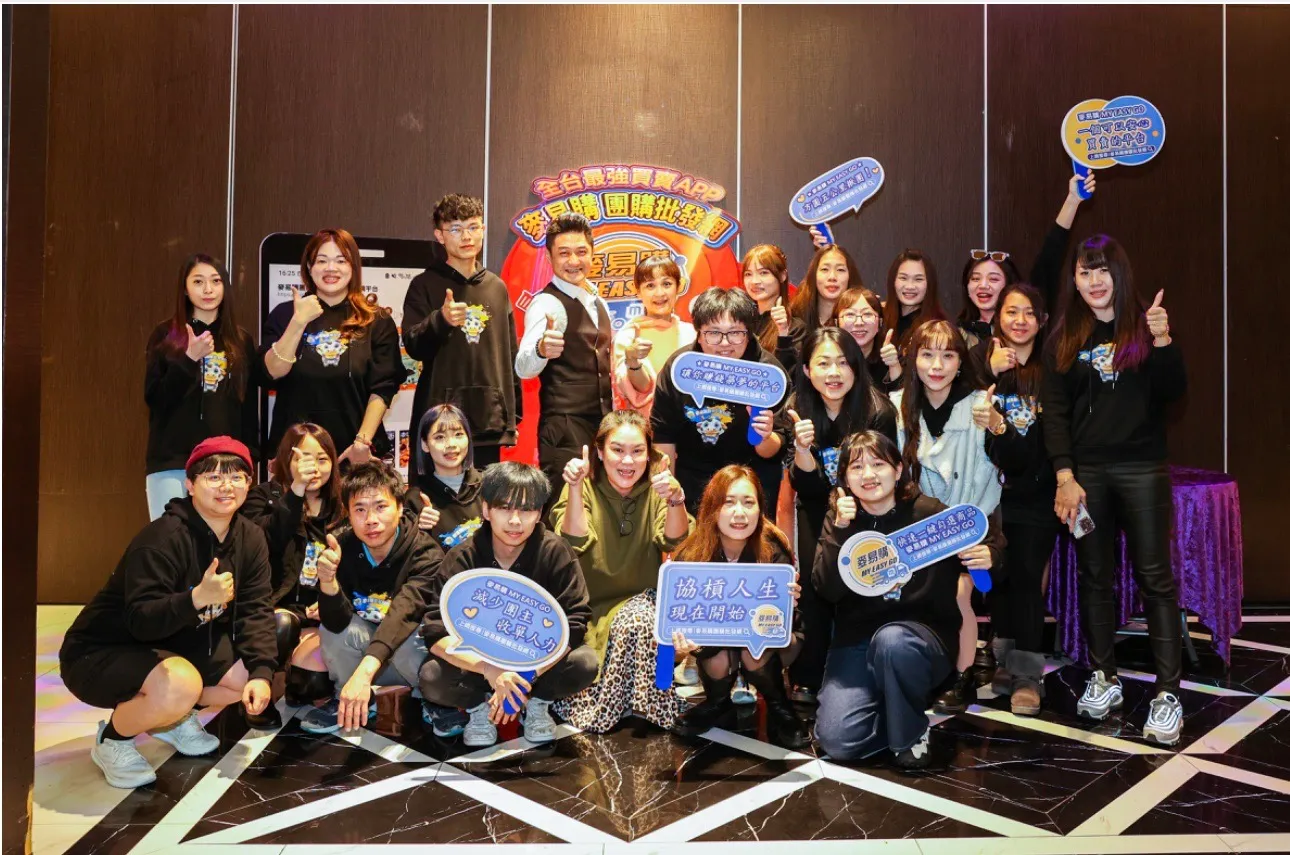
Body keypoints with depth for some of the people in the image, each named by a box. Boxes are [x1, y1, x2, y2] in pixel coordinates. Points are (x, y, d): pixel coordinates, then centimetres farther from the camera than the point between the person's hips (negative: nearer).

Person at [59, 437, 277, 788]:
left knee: (251, 677, -7)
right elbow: (142, 621, -33)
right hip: (100, 652, -7)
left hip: (176, 644, 7)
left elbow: (255, 610, -8)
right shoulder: (163, 538, -27)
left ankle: (173, 717, 19)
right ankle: (112, 739, -2)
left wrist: (261, 672, -20)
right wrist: (196, 598, -51)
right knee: (180, 685, -35)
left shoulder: (250, 538, -6)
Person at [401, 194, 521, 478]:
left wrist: (513, 415, 13)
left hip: (489, 420, 3)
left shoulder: (497, 288, 13)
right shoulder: (425, 285, 2)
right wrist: (440, 320, -28)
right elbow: (413, 347, -8)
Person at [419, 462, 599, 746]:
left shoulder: (556, 552, -18)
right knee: (431, 678, -29)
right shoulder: (462, 558, -17)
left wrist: (524, 675, -32)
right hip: (479, 661, 0)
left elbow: (573, 624, -21)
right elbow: (436, 632, -23)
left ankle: (538, 703, 1)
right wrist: (490, 670, -39)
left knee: (584, 662, -29)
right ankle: (478, 706, 3)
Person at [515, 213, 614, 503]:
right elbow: (524, 368, -27)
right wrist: (541, 349, -47)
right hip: (565, 431, -8)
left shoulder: (598, 304, 14)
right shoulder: (547, 303, -12)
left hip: (601, 427, 8)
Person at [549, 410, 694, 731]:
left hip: (640, 599, 1)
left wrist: (676, 500, -37)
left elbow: (674, 541, -16)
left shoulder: (655, 488, -1)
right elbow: (574, 542, -21)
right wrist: (575, 487, -36)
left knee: (637, 622, -32)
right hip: (589, 605, -1)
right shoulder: (583, 488, -5)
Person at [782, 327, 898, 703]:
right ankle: (807, 680, 2)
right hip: (818, 512, 2)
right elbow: (806, 490, -12)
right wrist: (801, 449, -28)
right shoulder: (797, 413, -9)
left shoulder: (879, 412, -16)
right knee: (815, 580, -13)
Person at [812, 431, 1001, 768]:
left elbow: (982, 549, 4)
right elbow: (827, 590, -11)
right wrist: (840, 531, -22)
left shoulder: (930, 512, -6)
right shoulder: (839, 520, 0)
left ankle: (911, 734, -10)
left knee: (891, 639, -38)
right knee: (837, 742, -16)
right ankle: (895, 710, 15)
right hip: (857, 639, 2)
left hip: (925, 634, -2)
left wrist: (988, 557, -20)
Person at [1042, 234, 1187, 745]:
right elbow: (1054, 411, 2)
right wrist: (1065, 477, -7)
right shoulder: (1064, 337, 7)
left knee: (1155, 578, -2)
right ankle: (1104, 679, 20)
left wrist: (1163, 341, -18)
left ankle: (1168, 693, 3)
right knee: (1094, 578, 8)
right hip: (1085, 471, 2)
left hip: (1142, 468, -1)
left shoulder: (1144, 325, 4)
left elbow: (1172, 394, -2)